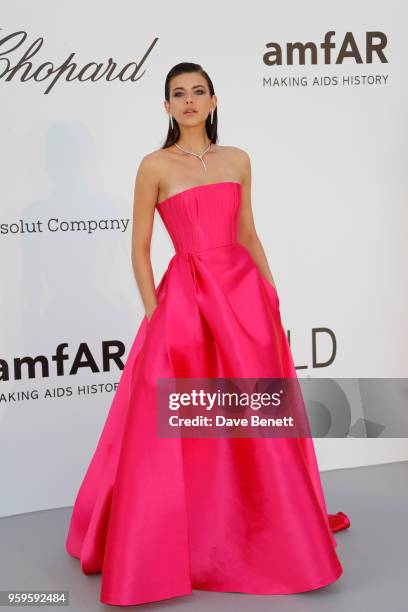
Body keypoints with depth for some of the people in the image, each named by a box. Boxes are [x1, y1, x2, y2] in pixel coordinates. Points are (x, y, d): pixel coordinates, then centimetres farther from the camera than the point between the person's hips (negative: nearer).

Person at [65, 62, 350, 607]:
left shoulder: (237, 160, 10)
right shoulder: (155, 166, -1)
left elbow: (248, 235, 14)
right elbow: (139, 248, -2)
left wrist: (271, 295, 10)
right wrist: (154, 312, -7)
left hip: (244, 292, 4)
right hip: (186, 297, -4)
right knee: (177, 429, 0)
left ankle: (264, 534, 33)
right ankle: (164, 548, 20)